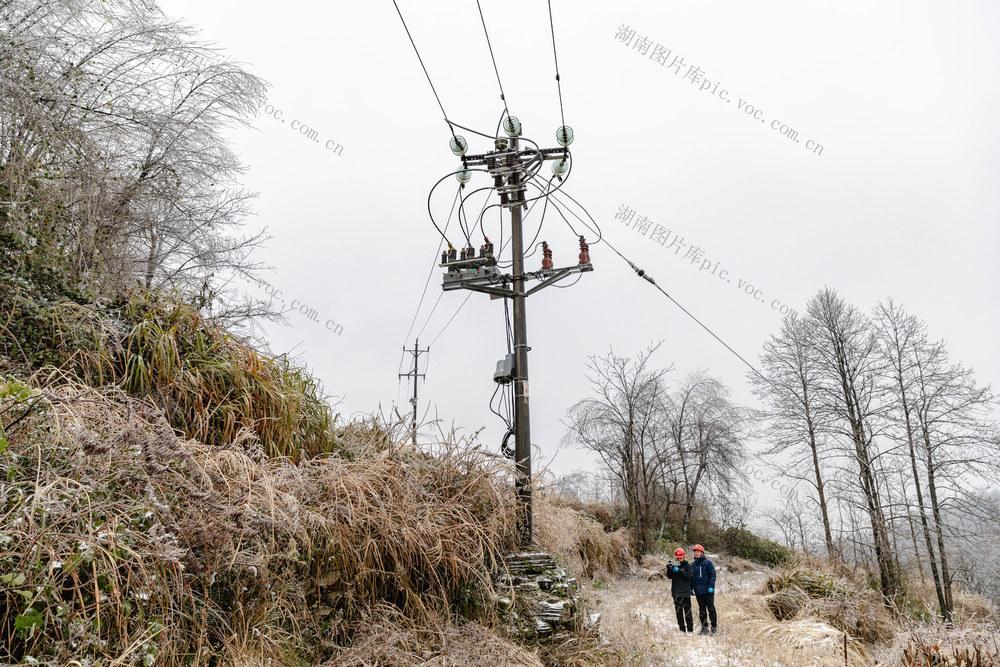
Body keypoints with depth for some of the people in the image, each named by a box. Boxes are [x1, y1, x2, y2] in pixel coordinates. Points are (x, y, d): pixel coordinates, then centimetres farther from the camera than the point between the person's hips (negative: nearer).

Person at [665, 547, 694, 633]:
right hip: (676, 593, 3)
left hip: (685, 592, -3)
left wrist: (679, 570, -18)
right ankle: (682, 629, 11)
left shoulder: (688, 565, 3)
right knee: (679, 612, 4)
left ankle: (690, 629, 8)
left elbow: (688, 576, -10)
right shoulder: (674, 565, 11)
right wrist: (669, 569, -14)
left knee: (687, 612, -2)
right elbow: (669, 577, 5)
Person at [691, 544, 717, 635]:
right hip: (698, 591, 5)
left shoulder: (707, 563, -3)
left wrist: (711, 586, -16)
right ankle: (704, 627, 15)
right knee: (702, 610, 9)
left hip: (708, 591, -5)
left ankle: (714, 627, 7)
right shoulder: (692, 565, 12)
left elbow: (712, 575, -7)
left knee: (711, 609, -1)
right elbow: (691, 577, 17)